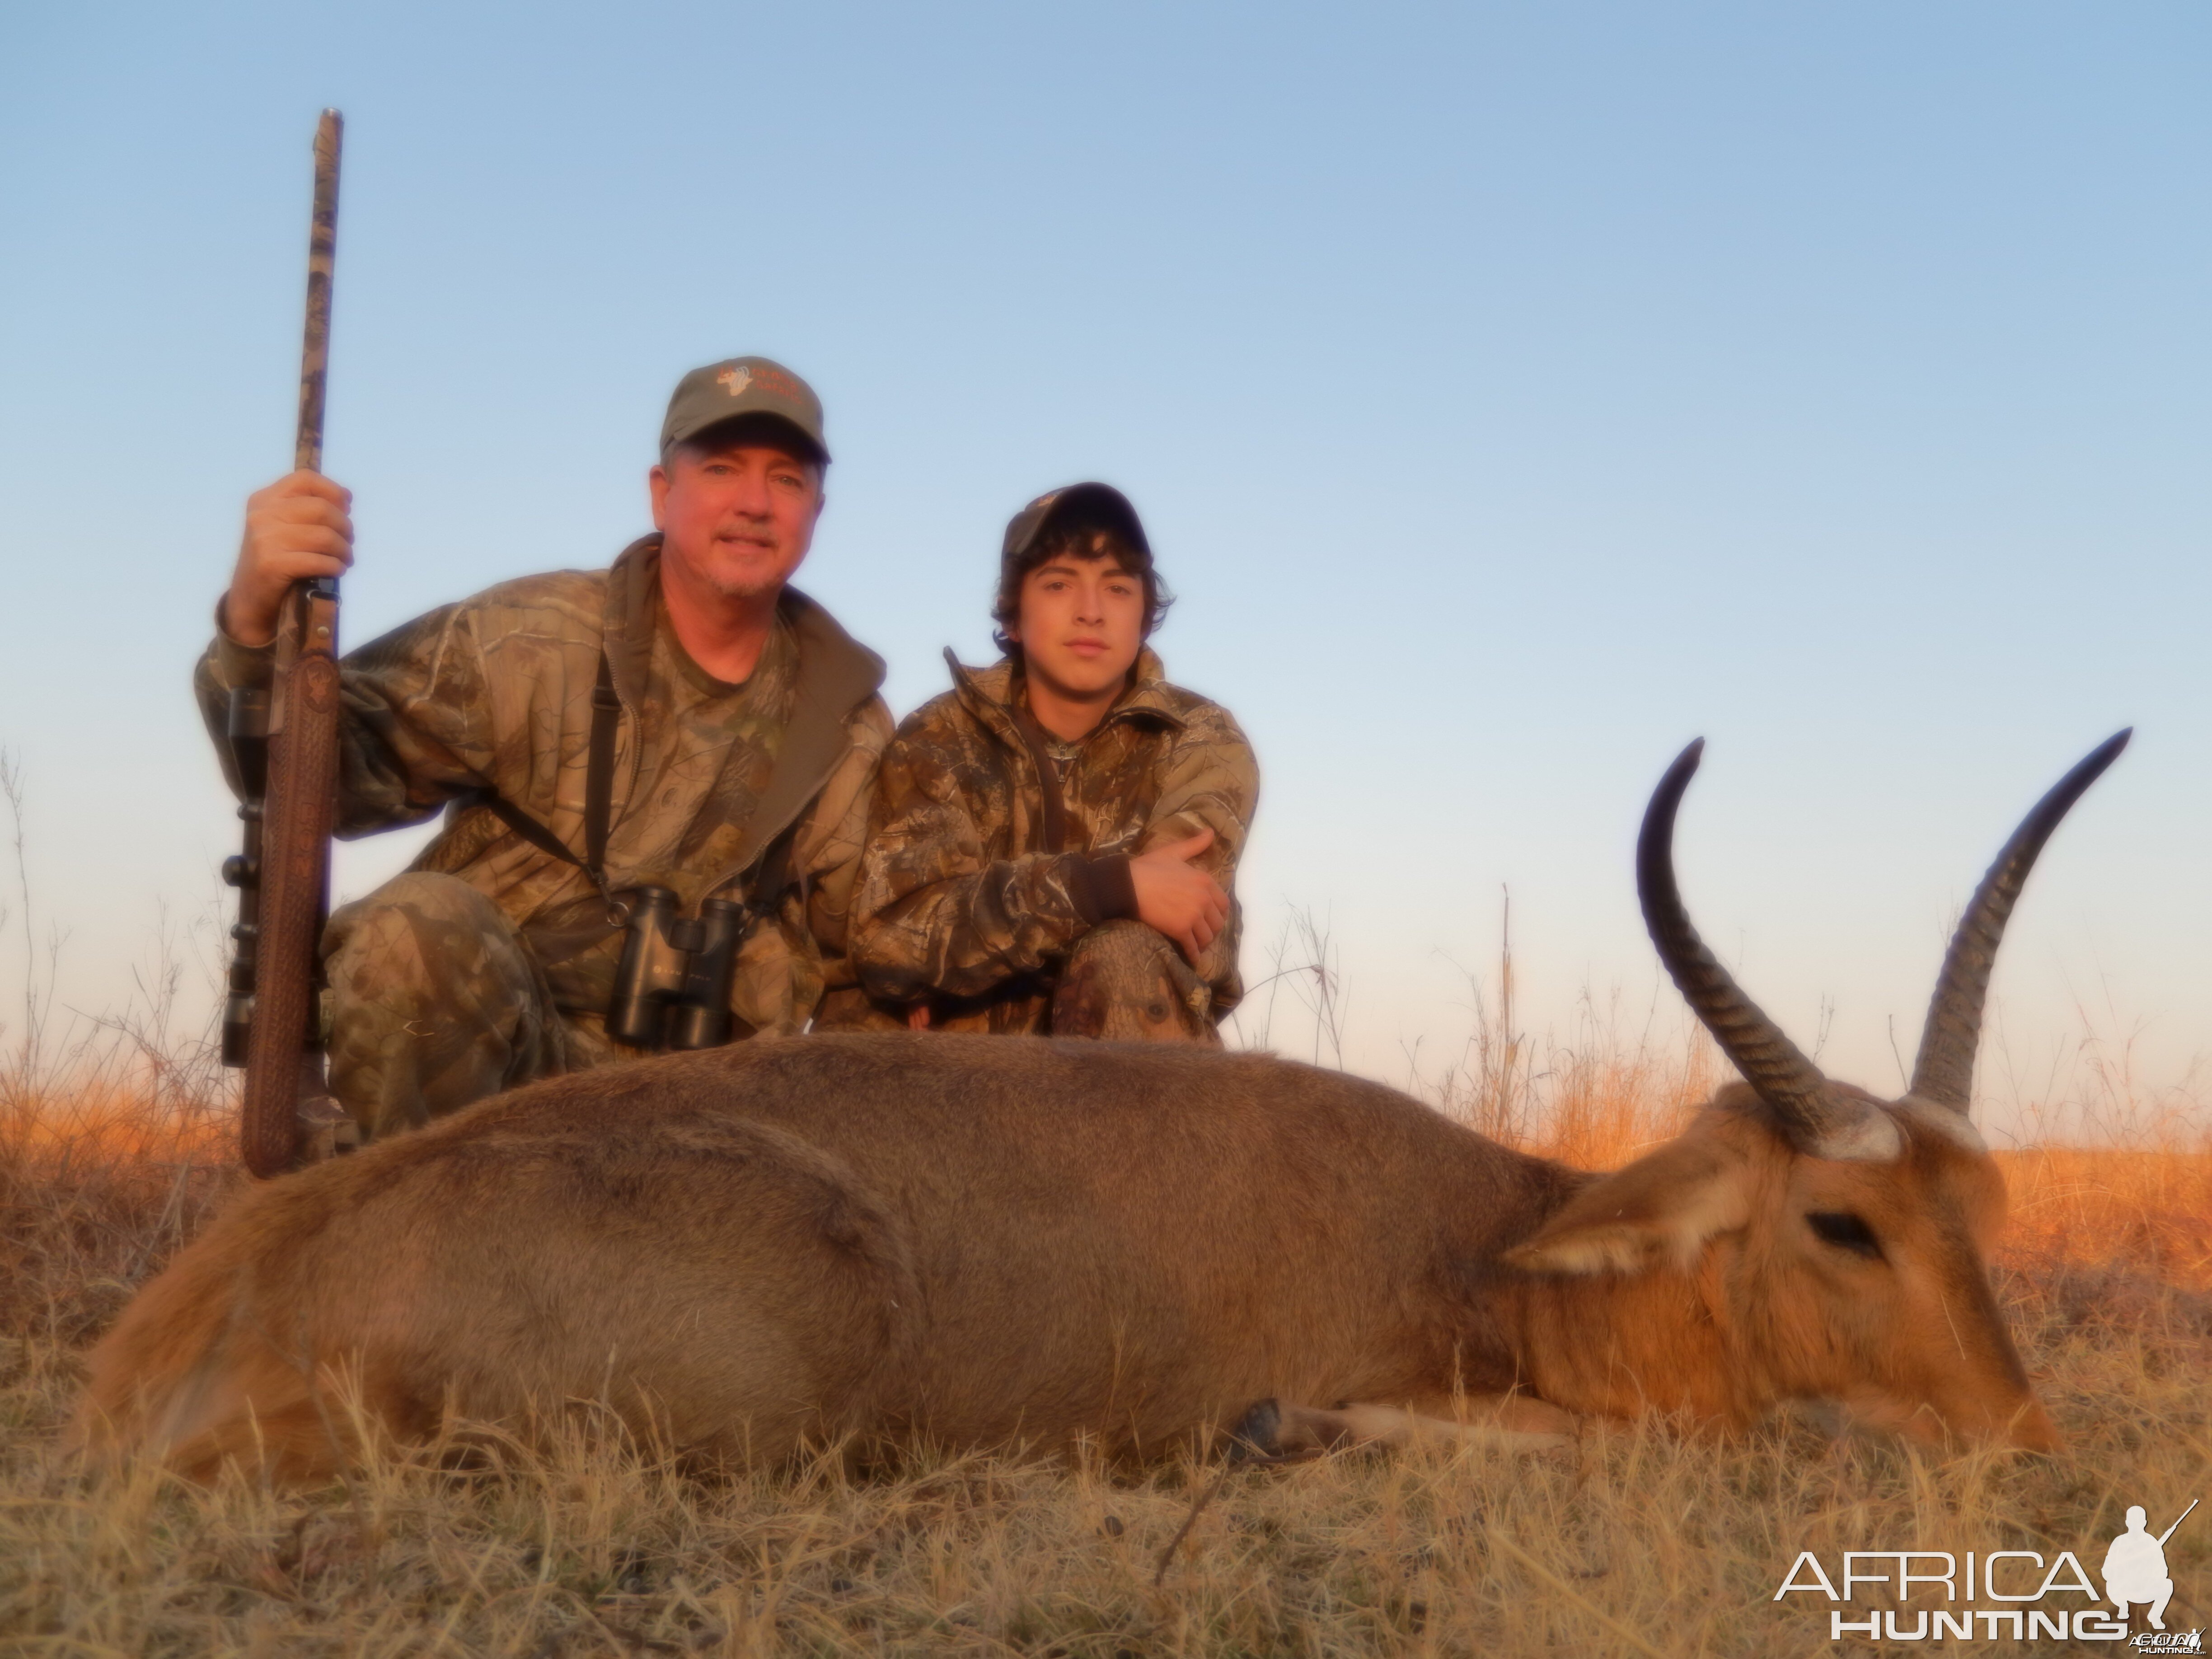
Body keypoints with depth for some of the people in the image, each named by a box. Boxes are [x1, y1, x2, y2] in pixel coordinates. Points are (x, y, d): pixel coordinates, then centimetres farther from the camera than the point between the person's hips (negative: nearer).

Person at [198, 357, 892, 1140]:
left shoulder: (846, 722, 3)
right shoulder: (532, 638, -6)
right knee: (423, 928, -32)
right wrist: (259, 626, -33)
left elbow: (847, 946, 14)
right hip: (460, 1038, -3)